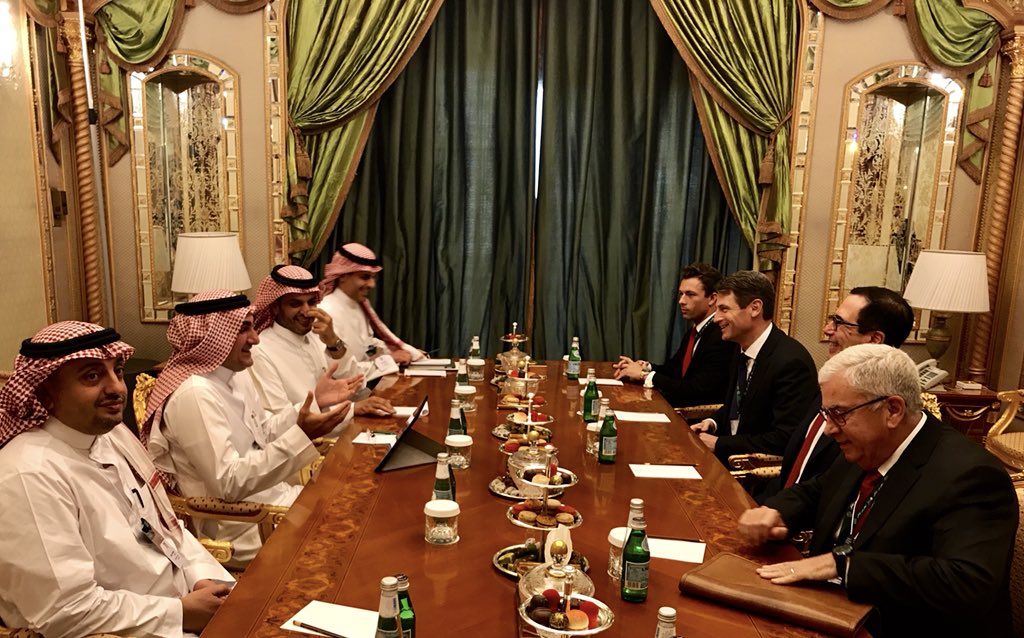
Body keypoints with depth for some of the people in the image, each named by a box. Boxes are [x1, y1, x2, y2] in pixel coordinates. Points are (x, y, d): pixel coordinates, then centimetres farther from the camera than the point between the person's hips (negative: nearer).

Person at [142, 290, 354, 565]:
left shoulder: (235, 375, 6)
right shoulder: (193, 394, -23)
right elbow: (229, 483, -27)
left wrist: (315, 401, 4)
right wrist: (299, 436, -33)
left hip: (272, 496, 9)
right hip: (240, 528, -8)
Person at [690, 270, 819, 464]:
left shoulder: (791, 362, -21)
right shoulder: (742, 353, 6)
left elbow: (785, 440, -24)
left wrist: (718, 444, -19)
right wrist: (712, 423, 0)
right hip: (732, 457, 8)